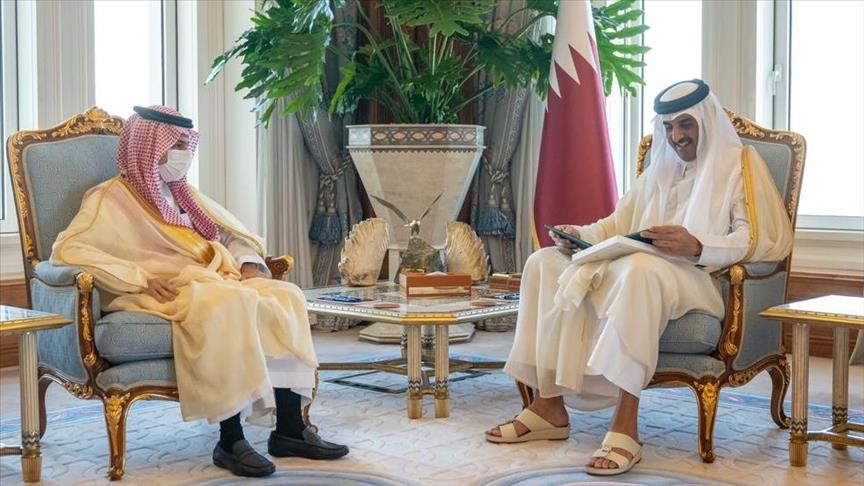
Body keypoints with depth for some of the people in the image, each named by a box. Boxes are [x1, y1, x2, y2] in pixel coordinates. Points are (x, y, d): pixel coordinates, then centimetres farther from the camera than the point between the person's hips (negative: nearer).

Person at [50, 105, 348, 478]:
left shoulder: (184, 195, 24)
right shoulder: (110, 198, 2)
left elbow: (237, 235, 28)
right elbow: (67, 250, -13)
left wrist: (249, 264, 4)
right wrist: (140, 278, -22)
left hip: (213, 281, 7)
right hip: (164, 292, -7)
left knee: (285, 296, -20)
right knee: (228, 305, -37)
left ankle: (289, 430, -20)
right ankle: (230, 440, -32)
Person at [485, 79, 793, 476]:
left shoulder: (739, 164, 5)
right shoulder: (662, 169, 27)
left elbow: (766, 240, -8)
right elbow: (619, 223, 24)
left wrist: (698, 246, -25)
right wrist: (580, 234, 2)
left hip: (699, 279, -7)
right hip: (630, 266, 8)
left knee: (641, 268, -41)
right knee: (545, 262, -10)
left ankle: (626, 425, -43)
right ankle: (549, 404, -17)